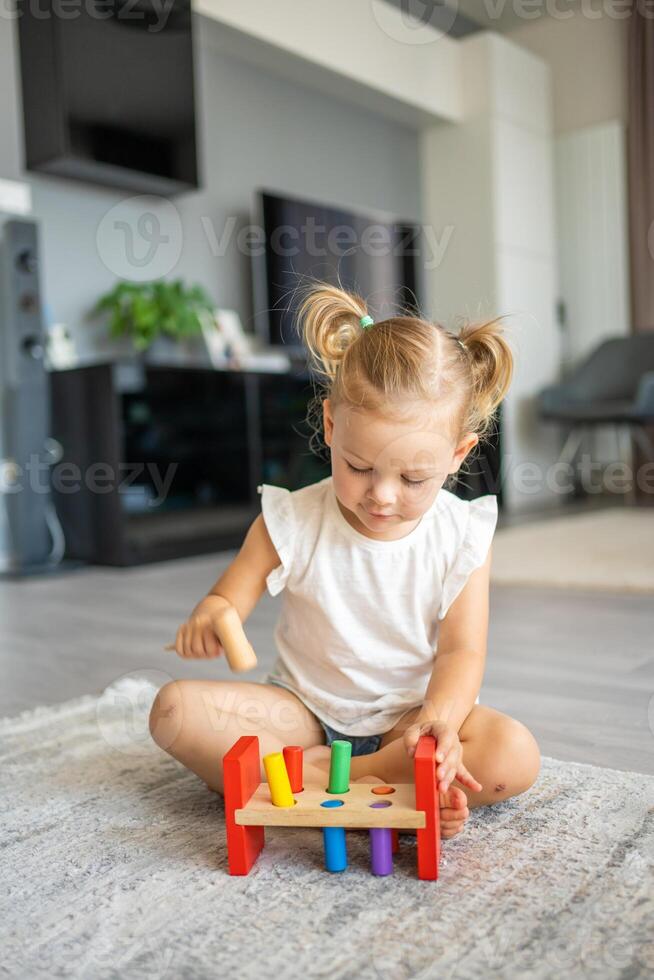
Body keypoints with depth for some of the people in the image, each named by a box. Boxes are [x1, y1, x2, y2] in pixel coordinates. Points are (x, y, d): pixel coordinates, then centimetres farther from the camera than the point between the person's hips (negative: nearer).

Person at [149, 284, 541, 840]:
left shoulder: (463, 538, -10)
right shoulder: (291, 523, -10)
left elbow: (460, 651, -11)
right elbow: (226, 599, -4)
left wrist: (441, 719, -33)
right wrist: (210, 618, -30)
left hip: (408, 717, 0)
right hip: (305, 709, 1)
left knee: (515, 756, -27)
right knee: (175, 709, -23)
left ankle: (311, 773, -25)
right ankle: (396, 787, -28)